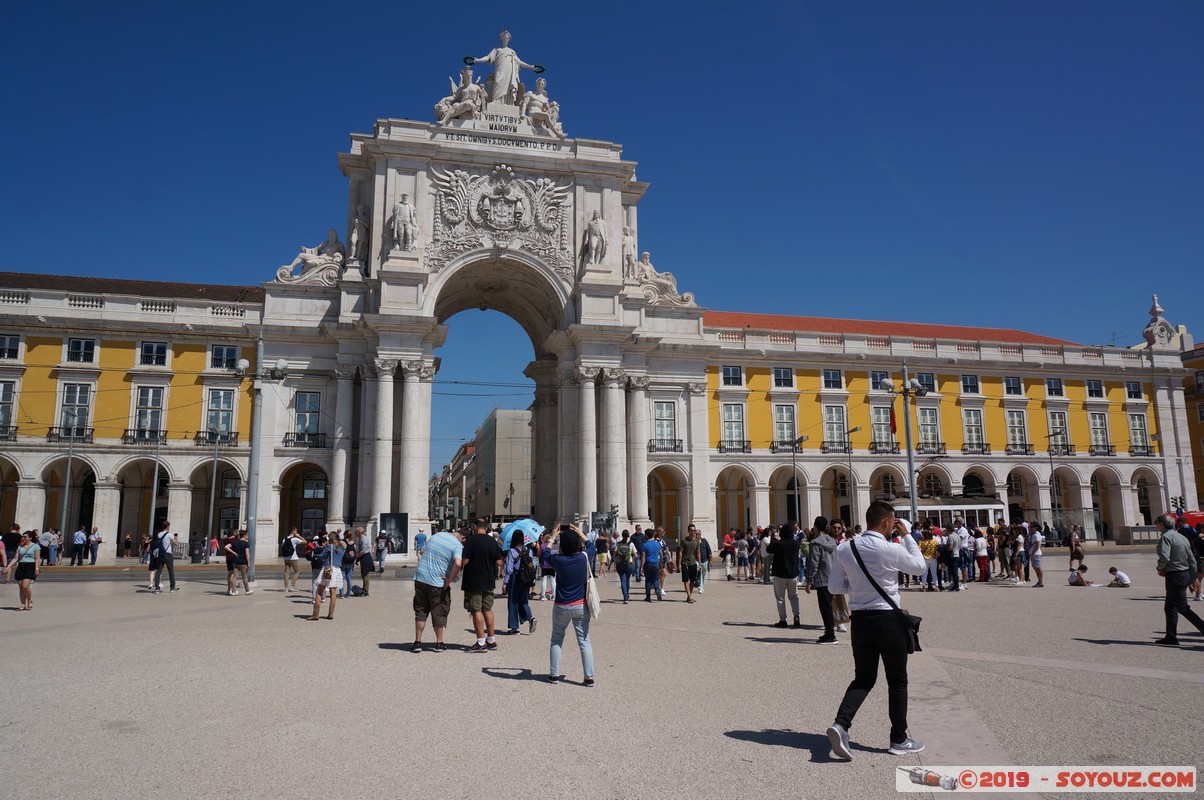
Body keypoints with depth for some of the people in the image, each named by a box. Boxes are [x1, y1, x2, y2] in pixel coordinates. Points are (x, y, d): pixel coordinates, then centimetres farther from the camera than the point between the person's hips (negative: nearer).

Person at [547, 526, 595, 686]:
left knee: (556, 640, 15)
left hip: (561, 607, -1)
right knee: (584, 641, 5)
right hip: (581, 606, 1)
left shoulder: (558, 560, -13)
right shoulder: (583, 558, -9)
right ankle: (589, 676, 3)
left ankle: (554, 674, 19)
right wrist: (580, 533, 22)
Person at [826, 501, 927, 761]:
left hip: (860, 620, 4)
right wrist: (907, 535, 11)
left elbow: (835, 586, 4)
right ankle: (899, 739, 21)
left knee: (863, 678, 13)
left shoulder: (845, 548, -2)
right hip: (888, 619, -4)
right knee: (897, 680, 13)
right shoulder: (892, 549, -15)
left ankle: (840, 724, -7)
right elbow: (919, 565, 5)